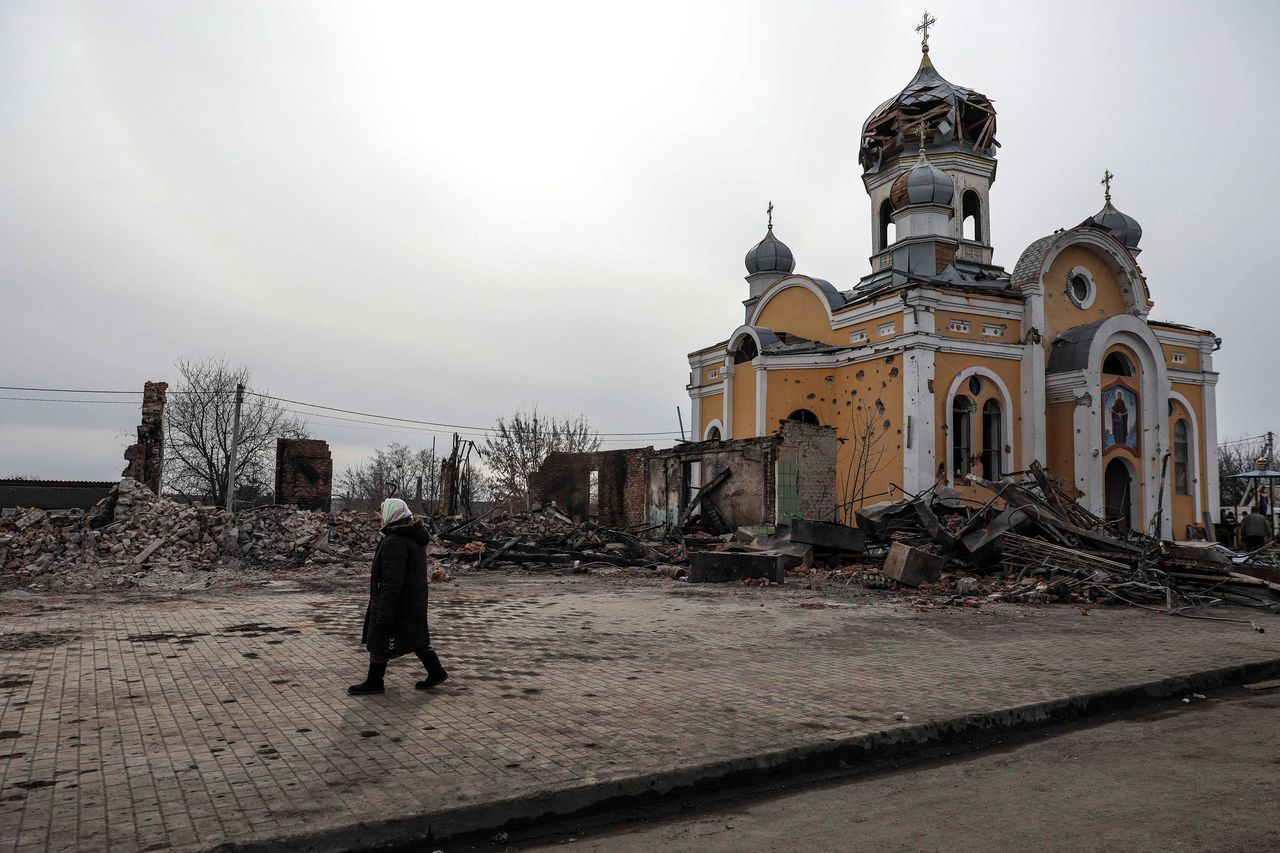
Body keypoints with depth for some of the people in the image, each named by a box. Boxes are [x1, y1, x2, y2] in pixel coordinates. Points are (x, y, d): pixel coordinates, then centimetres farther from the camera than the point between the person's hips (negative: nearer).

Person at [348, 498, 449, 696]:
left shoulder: (395, 542, -23)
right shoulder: (415, 538, 8)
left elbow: (392, 581, -26)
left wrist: (384, 615, -23)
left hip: (395, 602, -9)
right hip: (414, 603, 9)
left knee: (379, 640, 5)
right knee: (416, 636, 17)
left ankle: (374, 682, 18)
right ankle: (436, 672, 20)